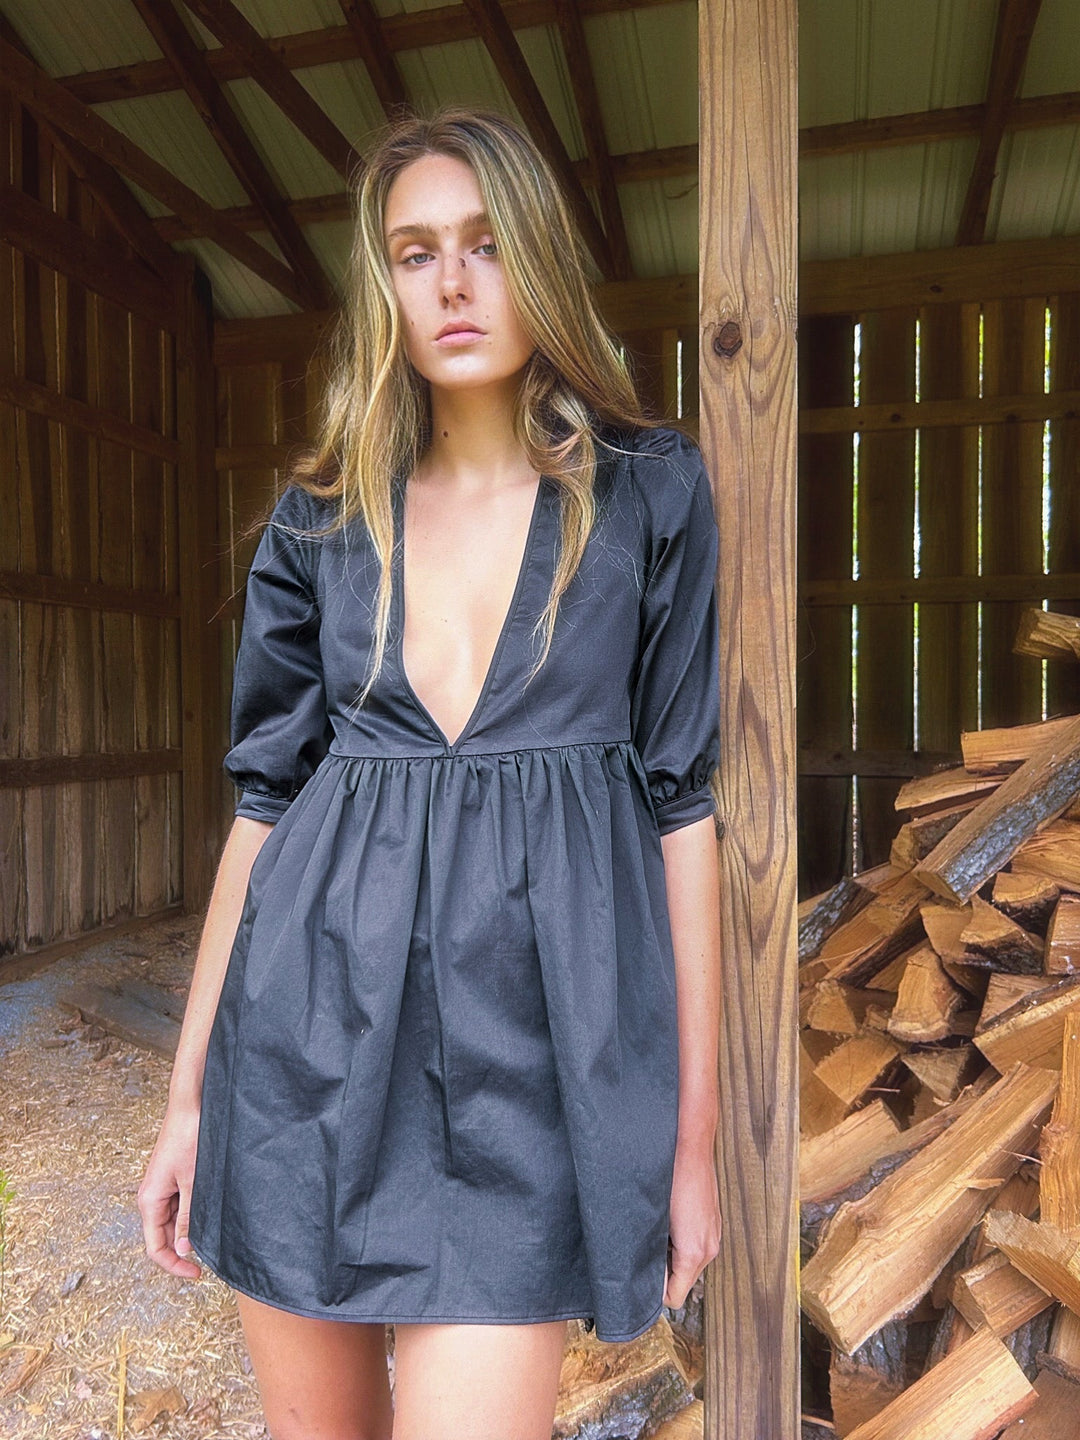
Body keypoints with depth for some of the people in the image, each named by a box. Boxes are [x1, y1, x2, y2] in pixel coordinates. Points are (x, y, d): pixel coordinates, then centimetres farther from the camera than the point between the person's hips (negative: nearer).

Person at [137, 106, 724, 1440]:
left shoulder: (649, 494, 2)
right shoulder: (322, 517, 7)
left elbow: (681, 797, 0)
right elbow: (265, 794, 8)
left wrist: (696, 1128, 0)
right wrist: (187, 1091, 9)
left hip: (529, 1037, -2)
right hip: (314, 1027, 3)